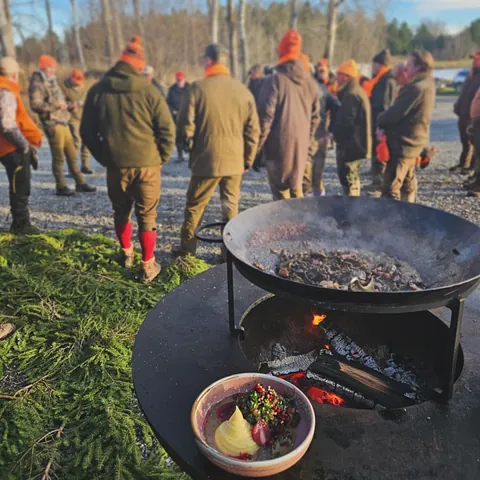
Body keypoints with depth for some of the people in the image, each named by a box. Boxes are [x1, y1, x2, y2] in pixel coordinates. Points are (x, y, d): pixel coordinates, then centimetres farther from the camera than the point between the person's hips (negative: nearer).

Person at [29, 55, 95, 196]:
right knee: (58, 157, -3)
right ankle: (61, 187, 5)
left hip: (63, 122, 9)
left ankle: (80, 183, 18)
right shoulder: (37, 84, -9)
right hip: (52, 124, -9)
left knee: (72, 155, 11)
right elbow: (35, 105, -18)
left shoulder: (51, 81, 18)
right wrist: (55, 106, -24)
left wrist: (64, 107, 14)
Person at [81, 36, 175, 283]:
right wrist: (161, 159, 4)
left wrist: (104, 158, 15)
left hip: (116, 165, 2)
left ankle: (127, 254, 37)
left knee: (121, 211, 21)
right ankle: (148, 266, 12)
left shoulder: (98, 90, 3)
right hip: (147, 164, -2)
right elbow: (167, 130, -8)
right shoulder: (148, 91, -6)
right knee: (147, 216, 7)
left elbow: (87, 132, 6)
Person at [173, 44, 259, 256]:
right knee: (231, 206, 12)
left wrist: (193, 147, 11)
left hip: (206, 159, -2)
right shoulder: (243, 90, 1)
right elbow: (253, 130, 1)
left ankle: (187, 246, 22)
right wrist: (248, 159, 10)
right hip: (235, 161, 3)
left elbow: (185, 125, -8)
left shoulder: (198, 88, -8)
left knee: (195, 205, 12)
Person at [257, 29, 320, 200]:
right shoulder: (310, 82, 8)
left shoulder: (275, 80, -11)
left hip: (279, 143, -6)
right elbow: (315, 117, 13)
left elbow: (266, 116, -13)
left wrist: (258, 145, -5)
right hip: (301, 143, 6)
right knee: (296, 187, 18)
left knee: (280, 189, 2)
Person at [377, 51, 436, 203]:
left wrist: (381, 122, 0)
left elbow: (397, 112, -20)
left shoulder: (417, 88, -21)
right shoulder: (427, 85, 12)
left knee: (391, 188, -10)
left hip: (403, 143, -11)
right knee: (408, 182, 22)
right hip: (414, 142, 11)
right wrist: (386, 124, 0)